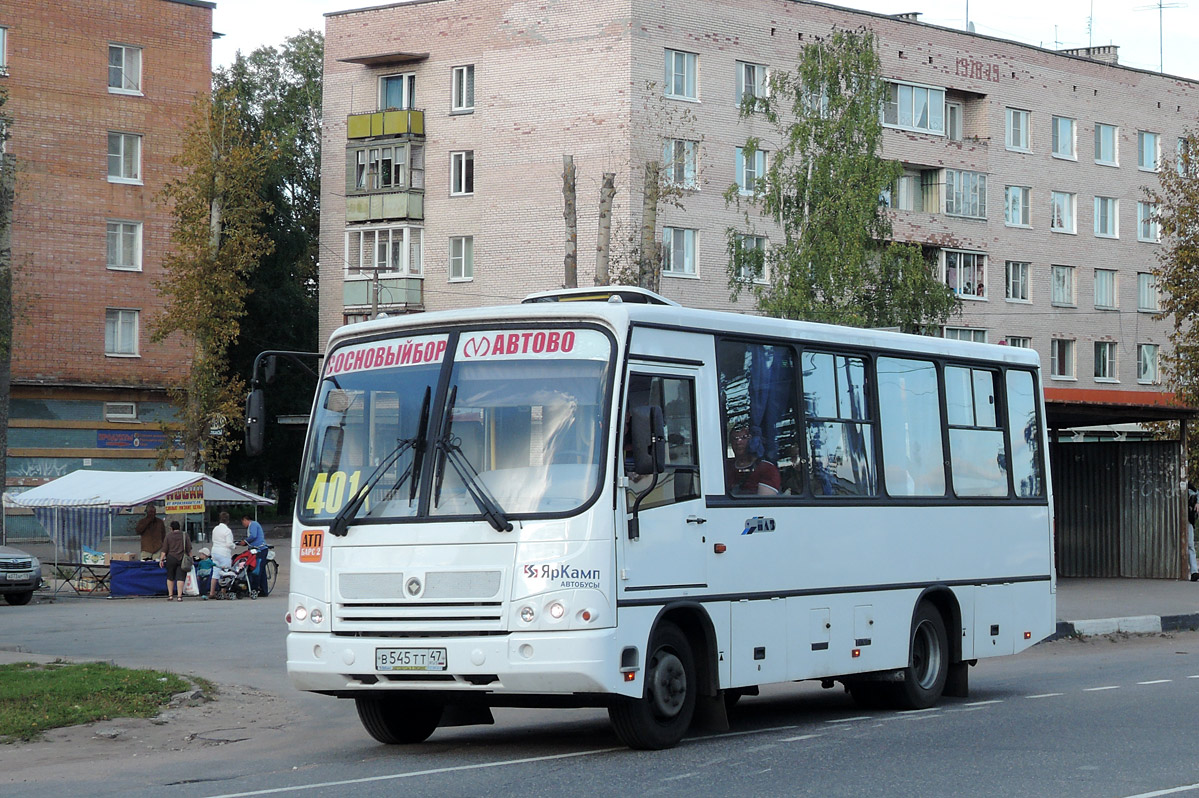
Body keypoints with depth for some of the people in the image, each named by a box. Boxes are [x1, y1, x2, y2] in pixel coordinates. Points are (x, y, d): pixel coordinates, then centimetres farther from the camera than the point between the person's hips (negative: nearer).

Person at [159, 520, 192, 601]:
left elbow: (164, 549, -1)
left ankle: (170, 595, 16)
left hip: (171, 558, 0)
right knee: (180, 577, -2)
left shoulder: (168, 535, 1)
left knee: (170, 577, 14)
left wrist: (161, 559, 2)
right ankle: (179, 596, -10)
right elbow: (189, 549, 3)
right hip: (182, 558, 0)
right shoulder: (184, 535, 4)